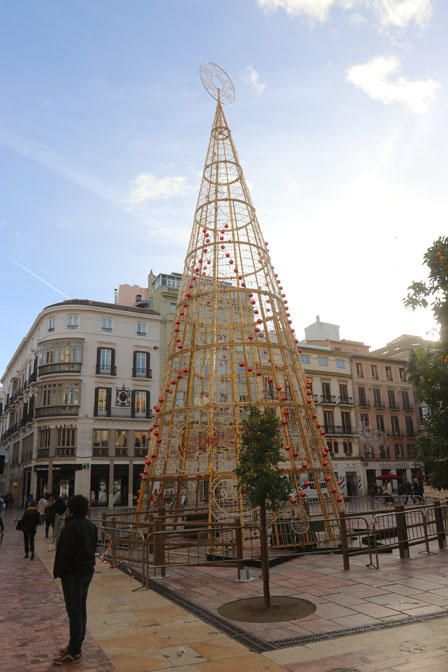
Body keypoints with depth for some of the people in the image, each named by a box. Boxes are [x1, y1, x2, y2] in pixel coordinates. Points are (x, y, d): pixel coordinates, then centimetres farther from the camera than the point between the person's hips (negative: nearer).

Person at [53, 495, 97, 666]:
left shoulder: (70, 527, -20)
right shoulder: (91, 526, 6)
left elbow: (65, 552, -19)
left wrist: (58, 572, -8)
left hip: (73, 573, -8)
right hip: (87, 571, 8)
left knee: (74, 610, -2)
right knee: (81, 608, 15)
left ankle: (74, 652, 5)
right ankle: (76, 645, 25)